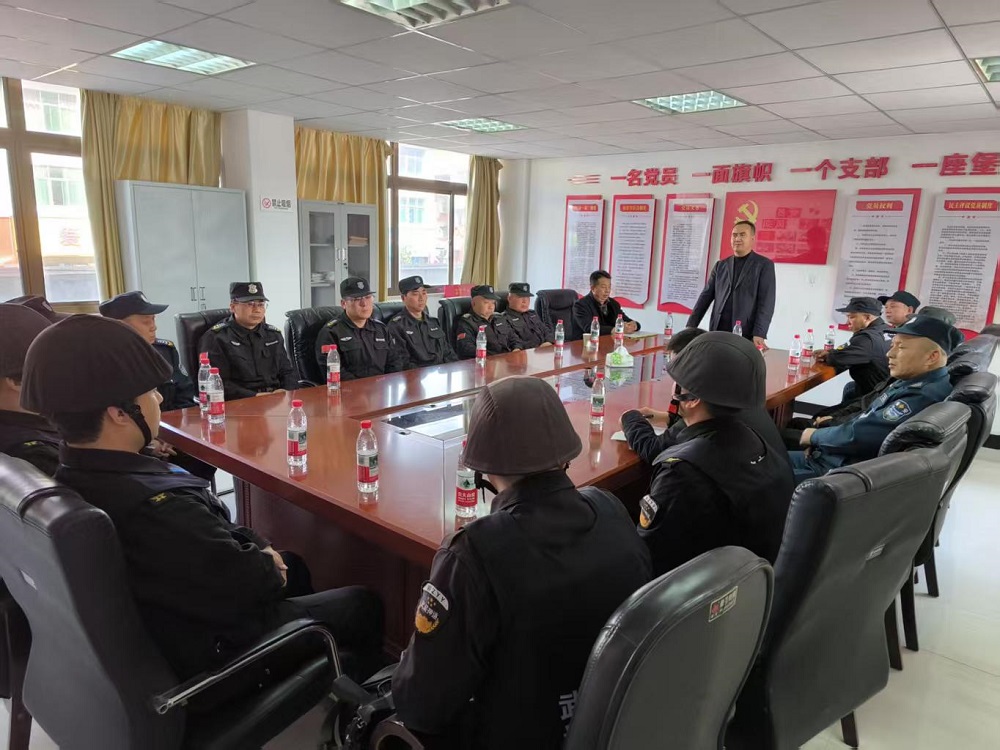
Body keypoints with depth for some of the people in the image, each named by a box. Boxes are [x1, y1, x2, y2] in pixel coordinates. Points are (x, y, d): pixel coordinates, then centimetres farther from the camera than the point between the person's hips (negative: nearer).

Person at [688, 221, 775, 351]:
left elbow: (766, 302, -5)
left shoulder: (764, 265, 3)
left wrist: (759, 334, -17)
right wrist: (691, 326, 2)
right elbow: (706, 296, 12)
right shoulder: (720, 265, 15)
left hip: (747, 335, -3)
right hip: (718, 333, 4)